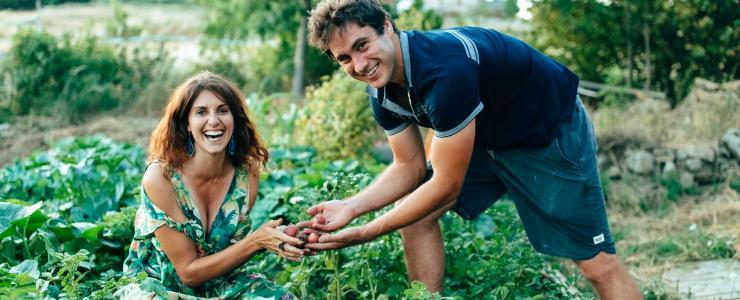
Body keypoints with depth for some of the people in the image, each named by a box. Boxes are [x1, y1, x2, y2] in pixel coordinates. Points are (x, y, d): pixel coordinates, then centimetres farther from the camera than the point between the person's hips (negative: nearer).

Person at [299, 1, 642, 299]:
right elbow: (409, 167, -1)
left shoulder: (445, 68, -37)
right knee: (414, 214, 0)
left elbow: (446, 188, -32)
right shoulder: (382, 90, -10)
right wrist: (351, 207, -18)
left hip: (550, 130, -8)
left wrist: (362, 234, -27)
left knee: (597, 263, -10)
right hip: (488, 137, 8)